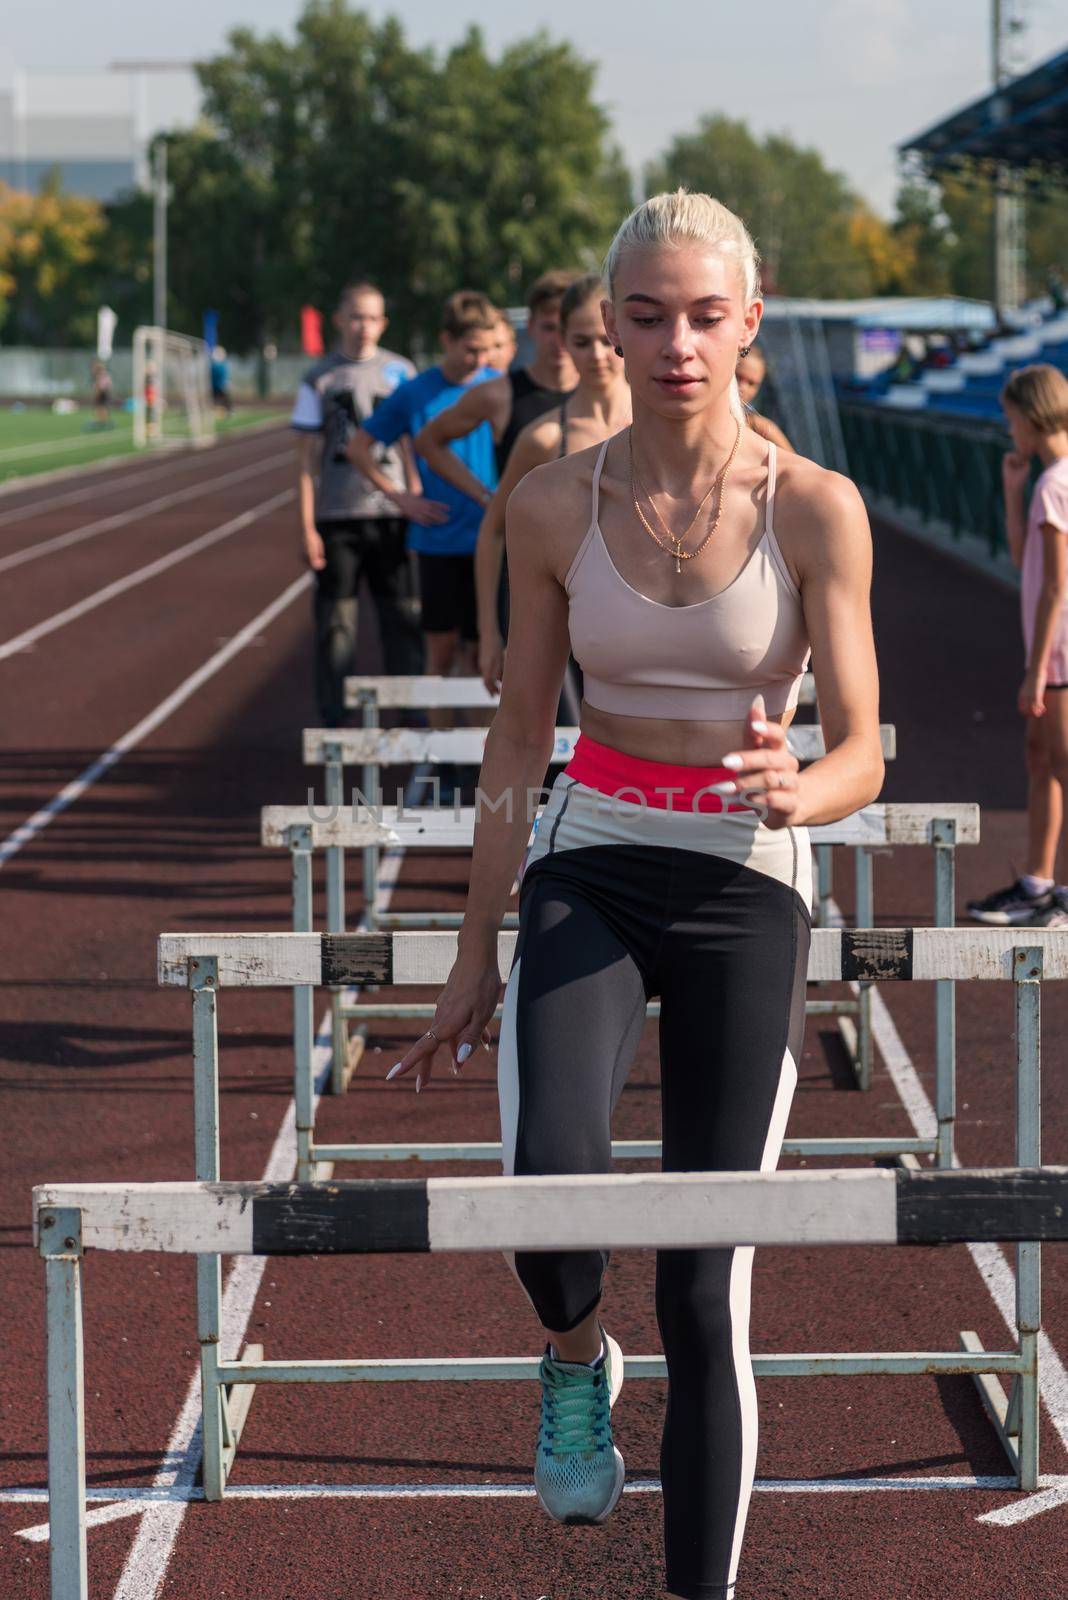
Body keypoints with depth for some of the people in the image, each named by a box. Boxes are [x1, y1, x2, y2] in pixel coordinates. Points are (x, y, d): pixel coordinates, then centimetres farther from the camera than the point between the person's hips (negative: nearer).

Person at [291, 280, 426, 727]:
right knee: (335, 624, 1)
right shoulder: (319, 379, 5)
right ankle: (333, 720, 7)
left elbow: (413, 449, 11)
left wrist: (414, 505, 2)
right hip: (336, 518, -1)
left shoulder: (401, 372, 8)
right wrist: (307, 526, -2)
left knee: (403, 619, -1)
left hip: (390, 515, 1)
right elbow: (308, 456, 4)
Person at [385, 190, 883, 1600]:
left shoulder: (814, 509, -7)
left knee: (709, 1284, -2)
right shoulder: (555, 506, -1)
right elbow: (519, 739, 7)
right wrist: (475, 957, 10)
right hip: (589, 867, 1)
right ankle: (576, 1360, 7)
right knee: (552, 1170, -27)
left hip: (746, 888, -1)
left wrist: (796, 792, -31)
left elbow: (863, 751, -7)